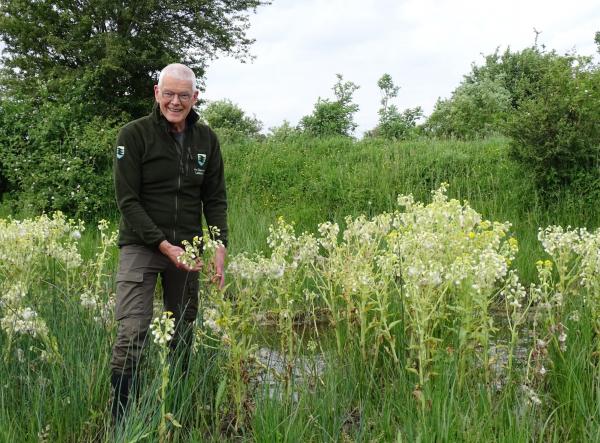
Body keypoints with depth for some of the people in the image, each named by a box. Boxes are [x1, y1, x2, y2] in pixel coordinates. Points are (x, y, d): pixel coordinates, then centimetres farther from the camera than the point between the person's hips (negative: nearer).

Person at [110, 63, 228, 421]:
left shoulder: (206, 139, 7)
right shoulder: (134, 135, -7)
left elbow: (215, 199, 9)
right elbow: (127, 199, -10)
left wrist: (220, 247, -4)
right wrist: (163, 245, -17)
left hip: (187, 249, 5)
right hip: (142, 246, -4)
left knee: (184, 333, 9)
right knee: (132, 334, -14)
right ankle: (120, 419, -5)